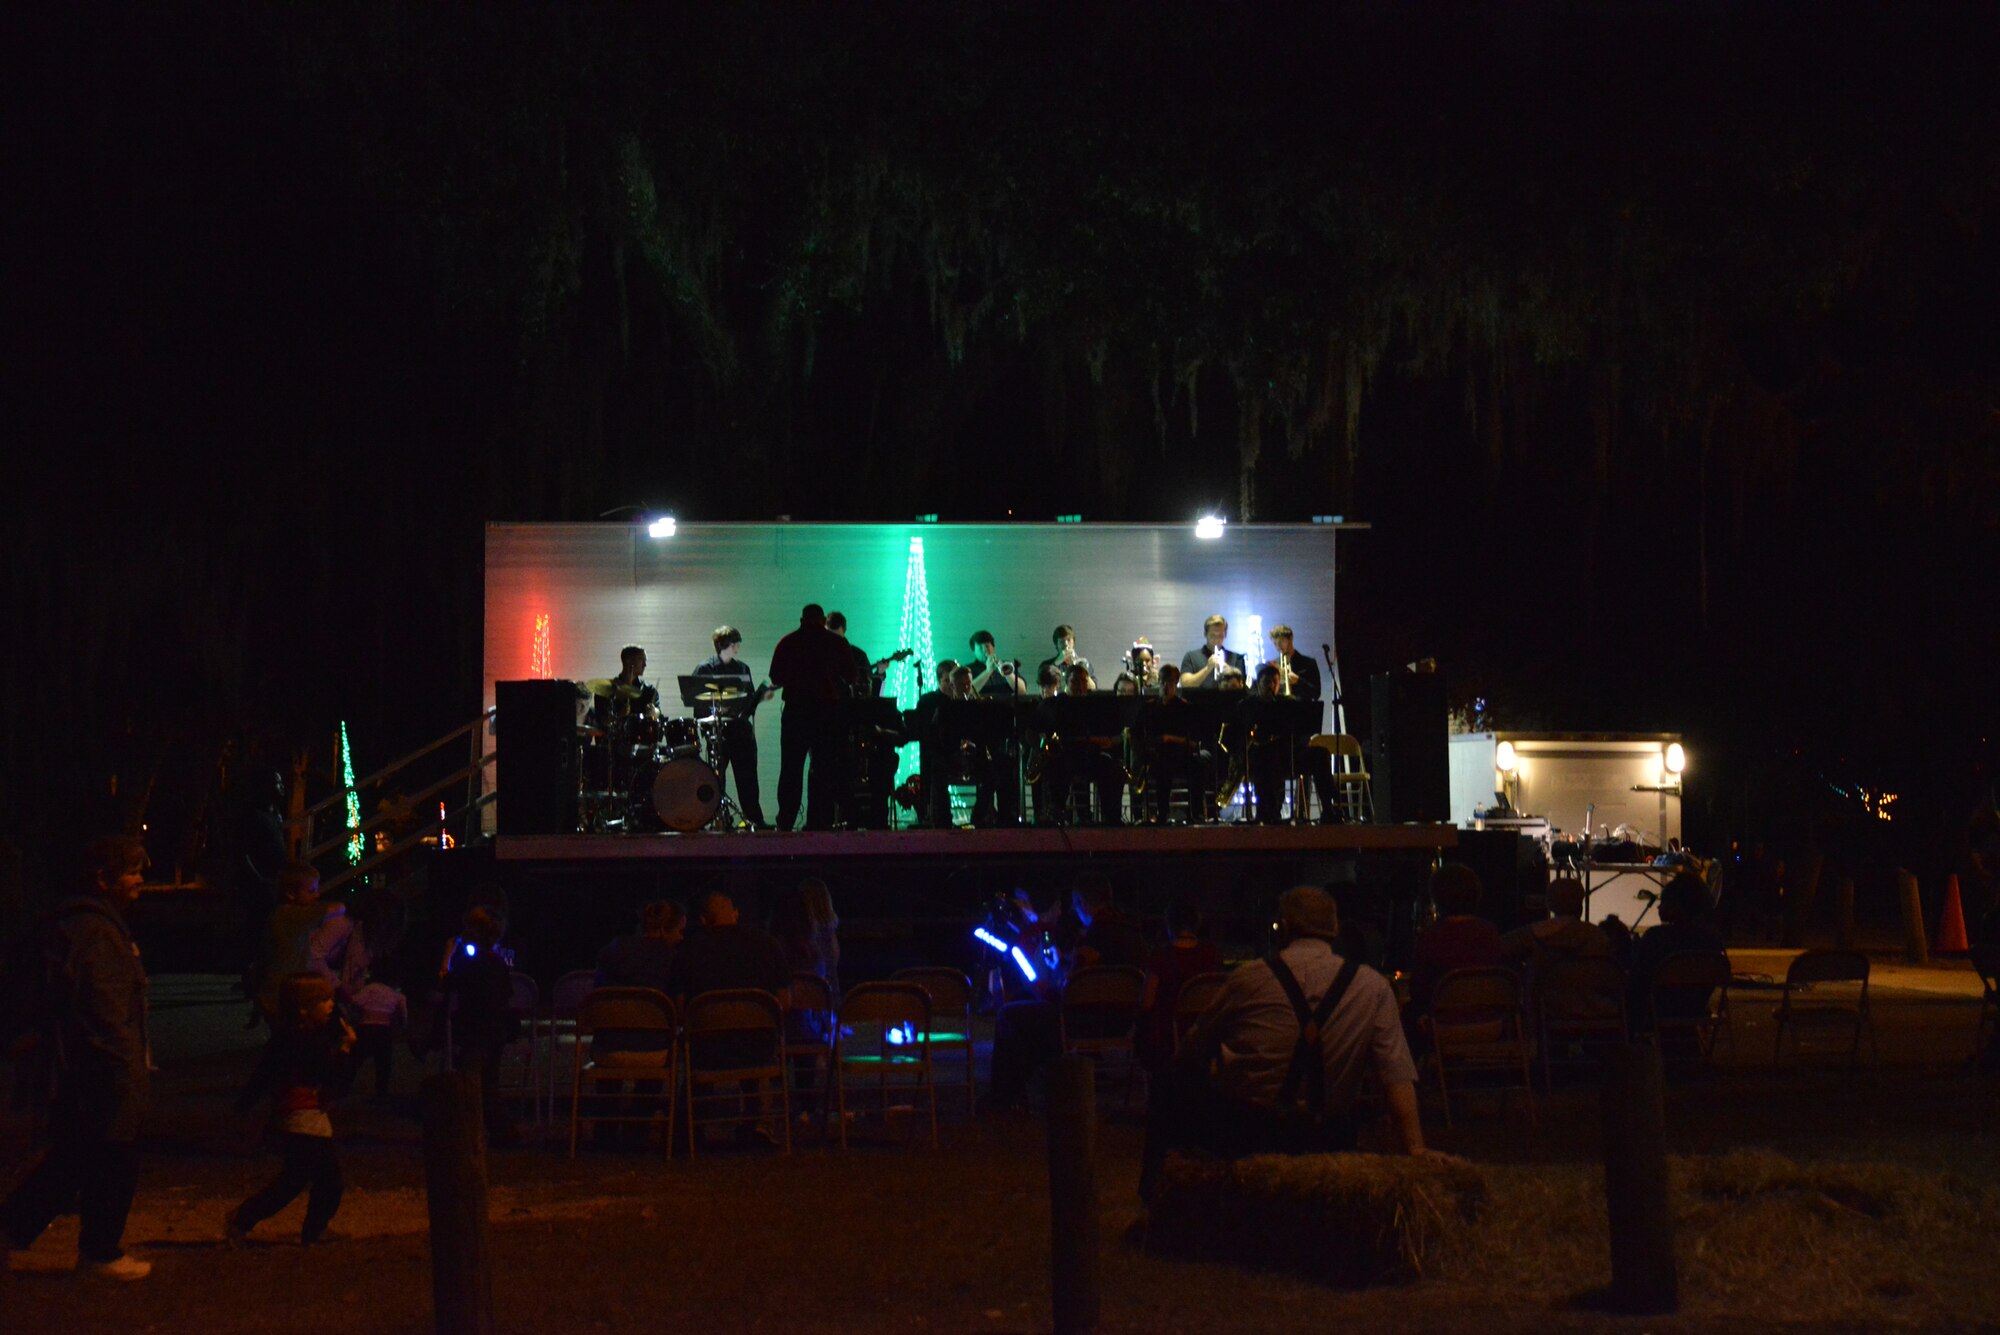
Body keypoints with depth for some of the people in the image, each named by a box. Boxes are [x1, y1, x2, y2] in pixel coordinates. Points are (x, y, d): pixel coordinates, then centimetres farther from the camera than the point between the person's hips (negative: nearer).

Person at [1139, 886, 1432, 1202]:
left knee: (1169, 1084, 25)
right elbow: (1398, 1075, -8)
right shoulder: (1373, 986, -1)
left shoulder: (1249, 977, -4)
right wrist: (1415, 1150, -9)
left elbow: (1194, 1050, 8)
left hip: (1234, 1133, -2)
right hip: (1317, 1144, 2)